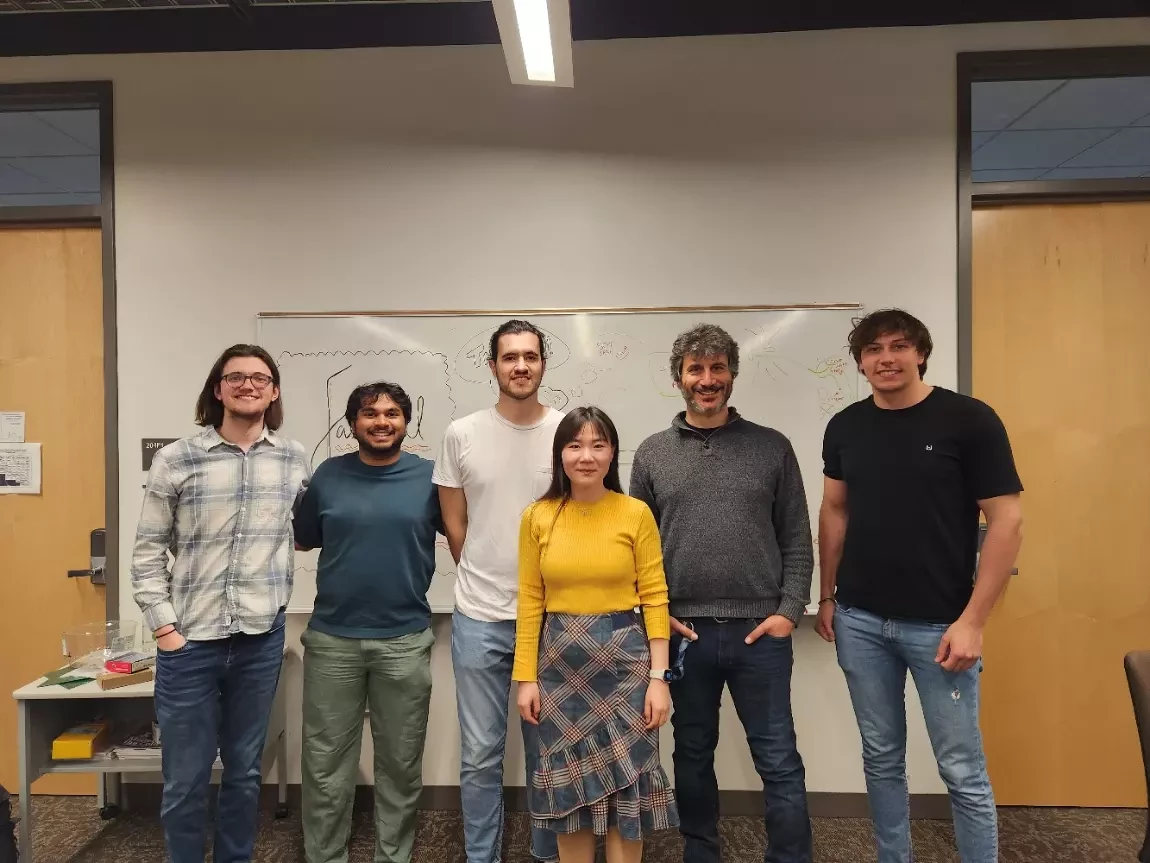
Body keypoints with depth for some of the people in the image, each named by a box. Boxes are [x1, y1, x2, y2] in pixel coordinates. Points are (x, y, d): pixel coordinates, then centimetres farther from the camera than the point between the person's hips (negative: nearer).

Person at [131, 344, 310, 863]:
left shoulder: (295, 460, 3)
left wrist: (278, 599, 7)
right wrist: (163, 625, -6)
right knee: (184, 781, 9)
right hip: (189, 642, -1)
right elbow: (148, 551, 0)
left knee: (245, 771, 16)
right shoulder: (175, 460, -3)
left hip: (261, 639, 2)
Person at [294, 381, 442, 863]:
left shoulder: (430, 477, -3)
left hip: (405, 641, -1)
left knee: (400, 763, 13)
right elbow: (302, 540, 13)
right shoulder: (329, 475, 1)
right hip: (332, 639, 1)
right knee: (326, 764, 12)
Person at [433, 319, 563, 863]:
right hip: (479, 618, 0)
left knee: (548, 749, 15)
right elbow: (455, 528, 5)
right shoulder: (462, 435, -2)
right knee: (480, 754, 11)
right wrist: (485, 582, 9)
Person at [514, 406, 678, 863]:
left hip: (624, 661, -1)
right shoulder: (538, 517, -2)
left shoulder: (636, 514, -7)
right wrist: (526, 676, -1)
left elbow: (655, 599, -5)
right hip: (560, 665, 2)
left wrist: (658, 677, -8)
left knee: (626, 785, 10)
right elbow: (530, 602, 1)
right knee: (570, 788, 14)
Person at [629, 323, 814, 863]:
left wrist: (790, 611, -7)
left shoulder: (772, 448, 2)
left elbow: (797, 541, 2)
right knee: (693, 757, 16)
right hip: (684, 633, 2)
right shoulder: (652, 453, 4)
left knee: (780, 762, 7)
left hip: (759, 631, -1)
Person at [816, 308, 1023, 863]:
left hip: (938, 624, -3)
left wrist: (972, 620, -13)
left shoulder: (969, 420, -9)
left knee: (962, 771, 7)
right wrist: (827, 597, 10)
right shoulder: (845, 427, 4)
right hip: (860, 621, 4)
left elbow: (1007, 521, -10)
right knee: (881, 758, 16)